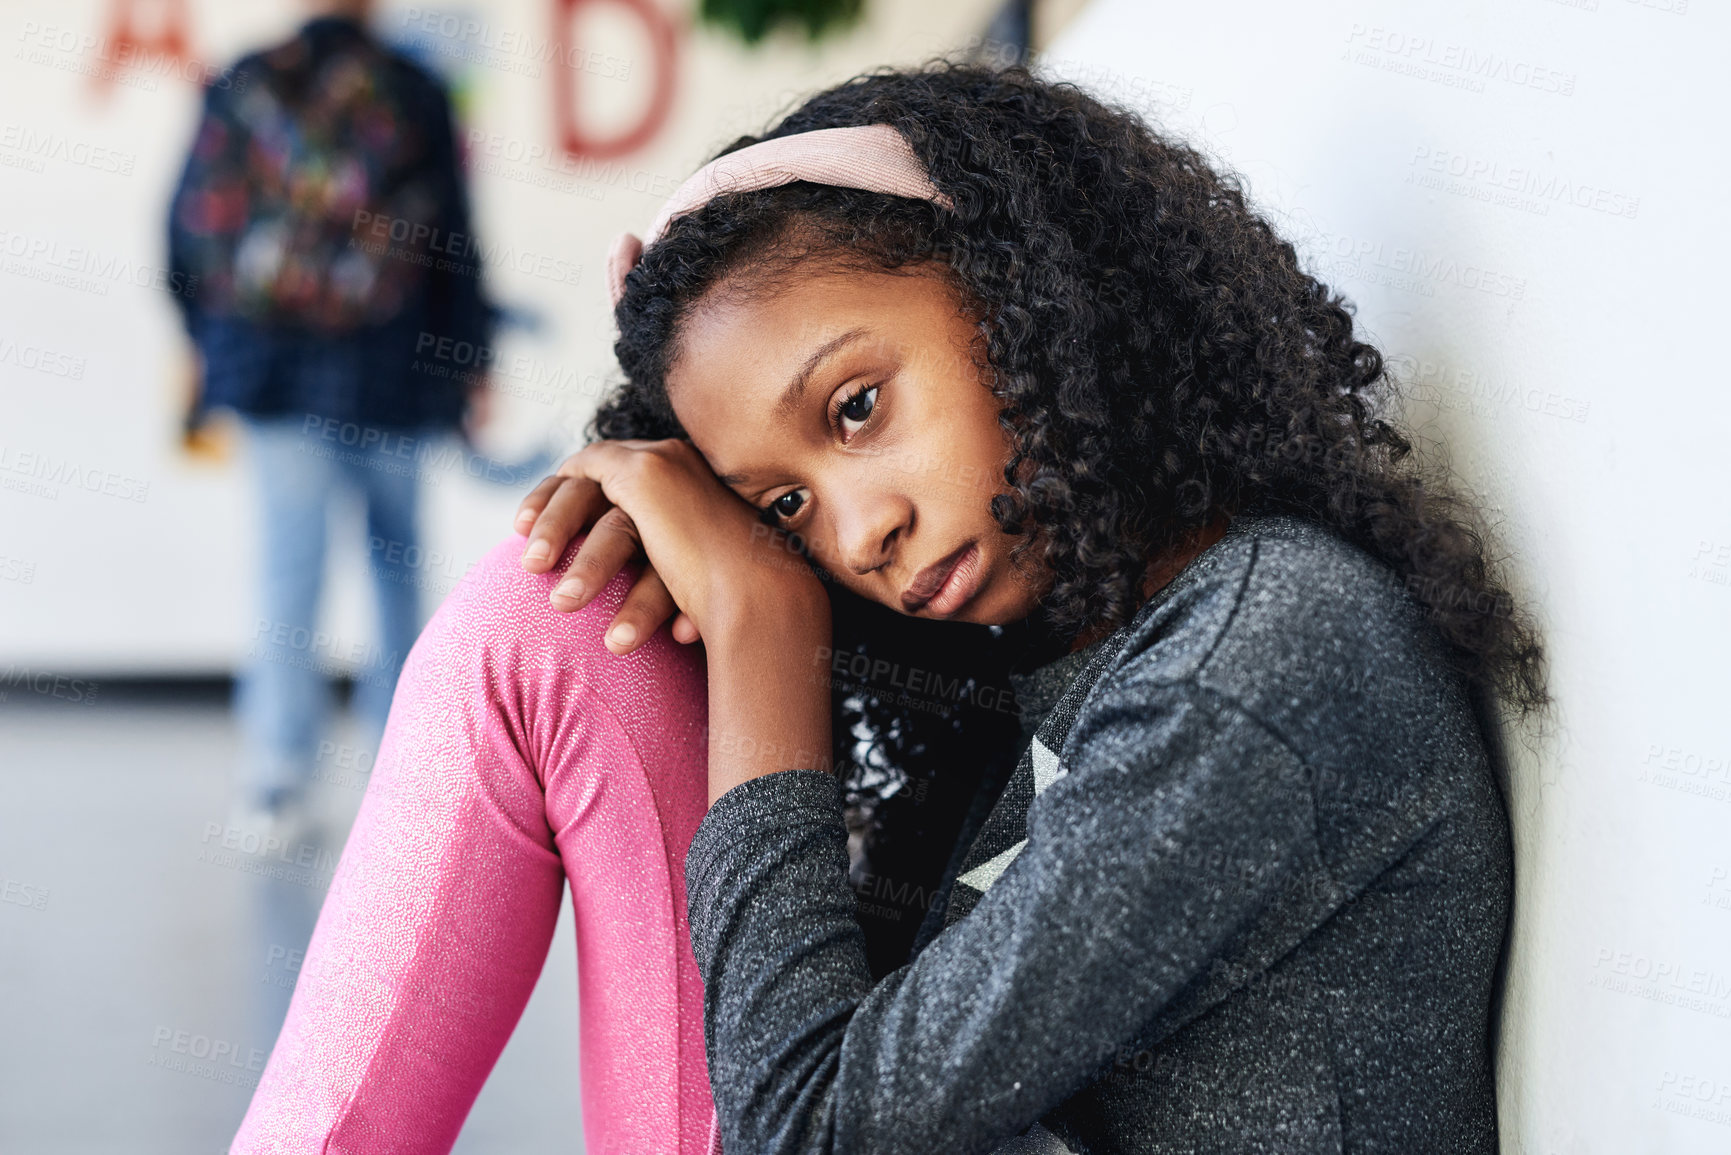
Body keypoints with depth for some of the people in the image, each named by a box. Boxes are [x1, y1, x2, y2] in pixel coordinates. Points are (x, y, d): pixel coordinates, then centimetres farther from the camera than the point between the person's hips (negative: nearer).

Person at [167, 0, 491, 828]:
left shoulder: (241, 91, 1)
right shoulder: (413, 95, -3)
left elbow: (193, 224, 4)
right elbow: (452, 241, -2)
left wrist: (206, 342, 17)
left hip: (271, 364, 1)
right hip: (391, 371, -1)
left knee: (289, 554, 1)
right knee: (396, 549, 15)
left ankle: (277, 763, -8)